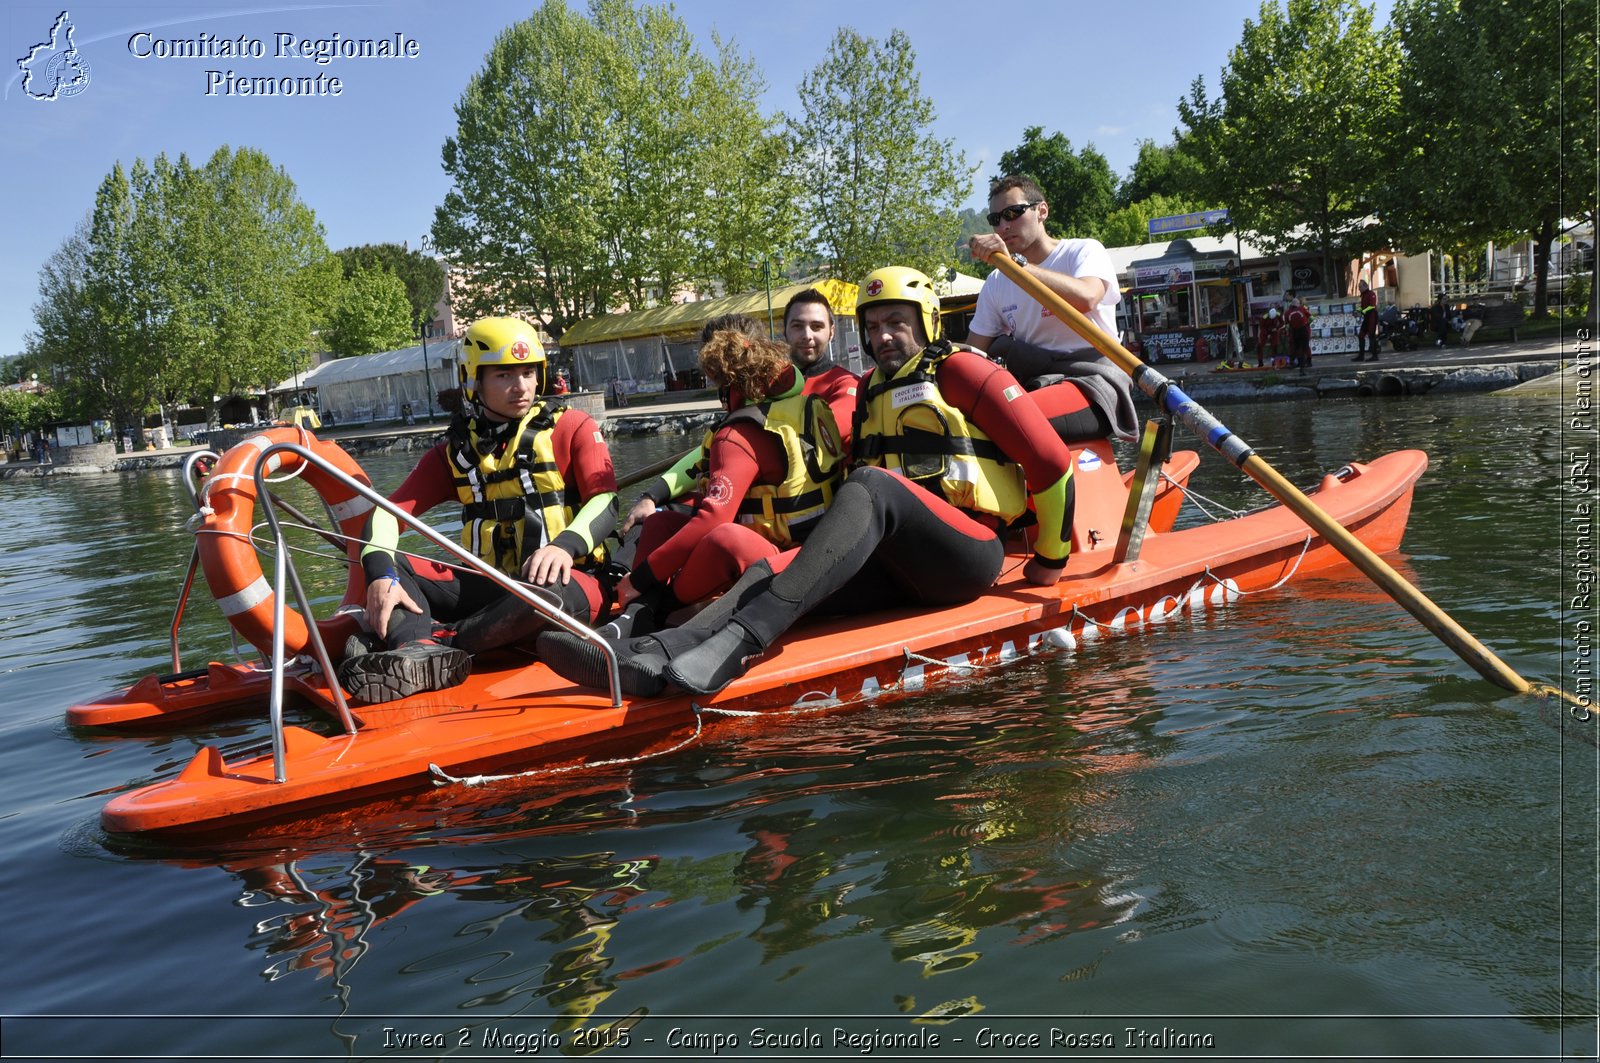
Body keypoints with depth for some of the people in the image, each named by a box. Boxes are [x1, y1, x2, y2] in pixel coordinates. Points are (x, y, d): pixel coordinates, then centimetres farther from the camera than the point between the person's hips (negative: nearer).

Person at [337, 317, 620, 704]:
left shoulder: (572, 429, 3)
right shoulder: (455, 452, 10)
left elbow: (606, 503, -9)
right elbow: (388, 512, 0)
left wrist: (566, 545, -30)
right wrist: (381, 575, -21)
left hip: (563, 579, -4)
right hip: (491, 588, 4)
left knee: (550, 594, -39)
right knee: (387, 563, -13)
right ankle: (417, 651, -40)